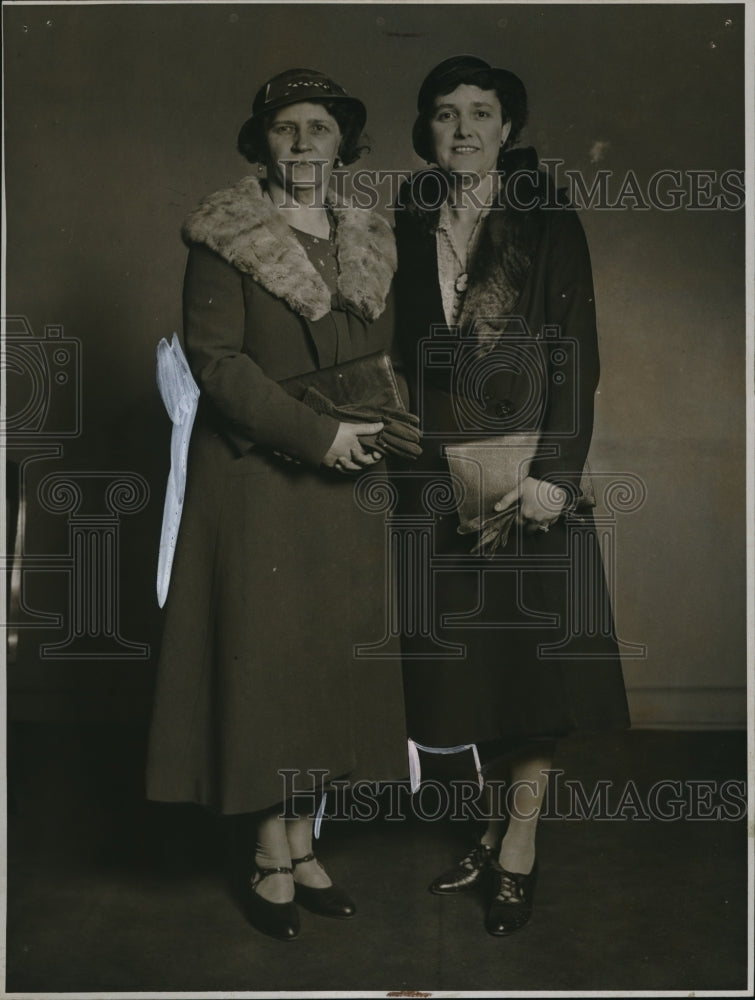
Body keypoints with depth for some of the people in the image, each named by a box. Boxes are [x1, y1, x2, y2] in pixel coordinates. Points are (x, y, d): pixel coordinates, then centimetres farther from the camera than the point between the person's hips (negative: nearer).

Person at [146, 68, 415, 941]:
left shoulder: (367, 243, 13)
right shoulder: (225, 236, -4)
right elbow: (214, 356, -13)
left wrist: (381, 432, -3)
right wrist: (318, 434, -18)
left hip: (343, 486, 6)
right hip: (257, 479, -5)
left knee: (332, 657, 8)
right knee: (266, 656, -2)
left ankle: (301, 847, 21)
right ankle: (274, 863, 12)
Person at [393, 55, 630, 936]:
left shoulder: (549, 226, -1)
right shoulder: (405, 228, 8)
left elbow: (578, 361, -6)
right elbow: (394, 356, 11)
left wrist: (554, 473, -15)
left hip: (527, 473, -3)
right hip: (437, 480, 3)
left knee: (531, 658, 1)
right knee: (464, 659, 9)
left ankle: (519, 853, 15)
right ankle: (496, 828, 28)